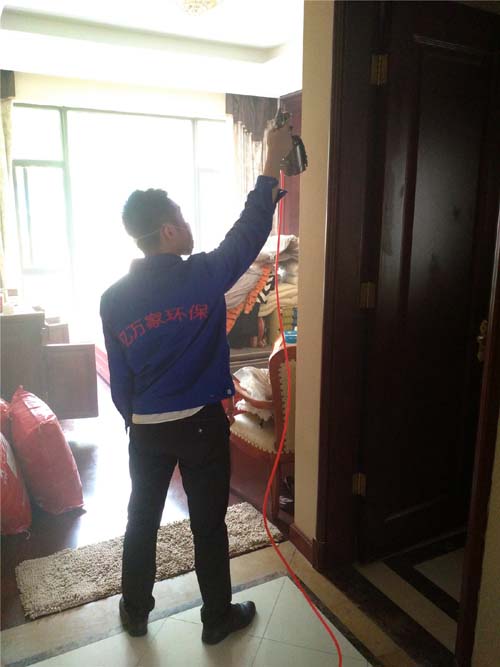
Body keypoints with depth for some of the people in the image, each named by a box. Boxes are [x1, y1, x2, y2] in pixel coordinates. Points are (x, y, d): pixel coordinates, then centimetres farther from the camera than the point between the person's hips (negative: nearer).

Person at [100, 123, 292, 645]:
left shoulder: (113, 298, -5)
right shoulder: (203, 275, -16)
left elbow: (119, 379, 2)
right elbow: (251, 228, -3)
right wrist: (273, 162, 5)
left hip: (145, 429, 4)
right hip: (200, 424, -3)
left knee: (141, 518, 21)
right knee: (208, 525, 13)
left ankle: (135, 612, 40)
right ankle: (218, 618, 32)